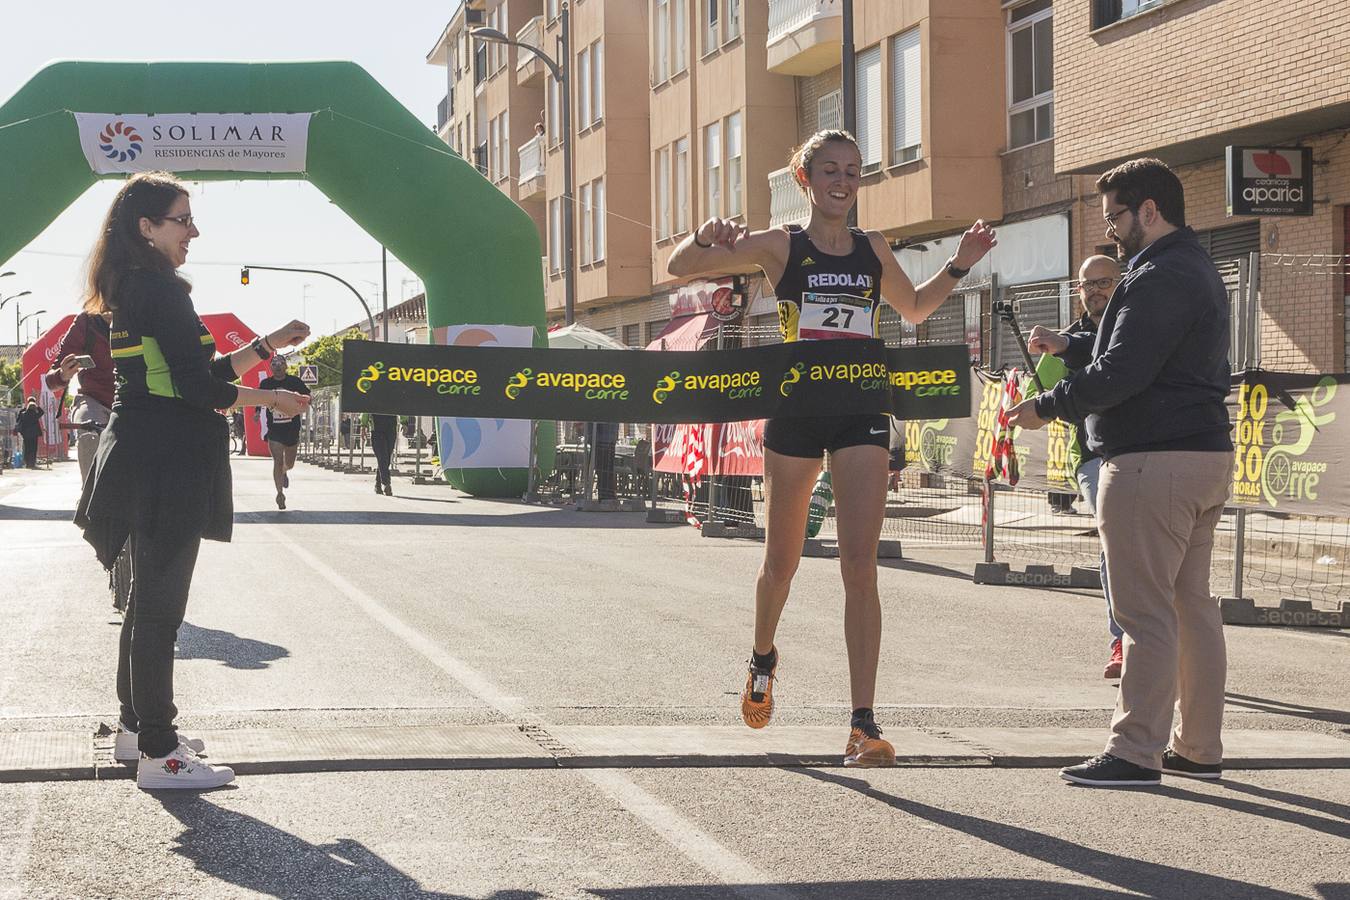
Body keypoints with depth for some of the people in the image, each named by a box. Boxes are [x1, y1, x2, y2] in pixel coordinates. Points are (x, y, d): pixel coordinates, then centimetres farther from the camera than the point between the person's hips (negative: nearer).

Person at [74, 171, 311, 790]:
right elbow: (200, 389, -20)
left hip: (142, 458, 10)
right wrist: (272, 399, -8)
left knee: (146, 600, 18)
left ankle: (135, 725, 29)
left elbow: (192, 371, 19)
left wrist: (269, 345, 20)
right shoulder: (161, 290, -16)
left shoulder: (132, 291, 15)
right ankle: (158, 754, -2)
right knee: (160, 606, -6)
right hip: (167, 465, -10)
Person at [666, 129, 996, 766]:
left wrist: (959, 265, 16)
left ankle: (863, 725, -11)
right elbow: (679, 268, -1)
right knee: (782, 562, 13)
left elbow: (913, 309, 30)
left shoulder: (874, 250, 11)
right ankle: (762, 659, 45)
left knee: (860, 566, -10)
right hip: (794, 409, -1)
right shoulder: (780, 245, 1)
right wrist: (704, 237, -22)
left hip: (861, 413, 1)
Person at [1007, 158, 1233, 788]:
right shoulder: (1197, 270, 19)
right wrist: (1068, 347, 18)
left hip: (1153, 463, -11)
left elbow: (1120, 374, -21)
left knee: (1145, 611, -8)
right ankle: (1199, 749, 17)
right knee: (1193, 604, 12)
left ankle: (1135, 753, -5)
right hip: (1206, 453, 11)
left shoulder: (1159, 277, -15)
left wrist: (1047, 407, -10)